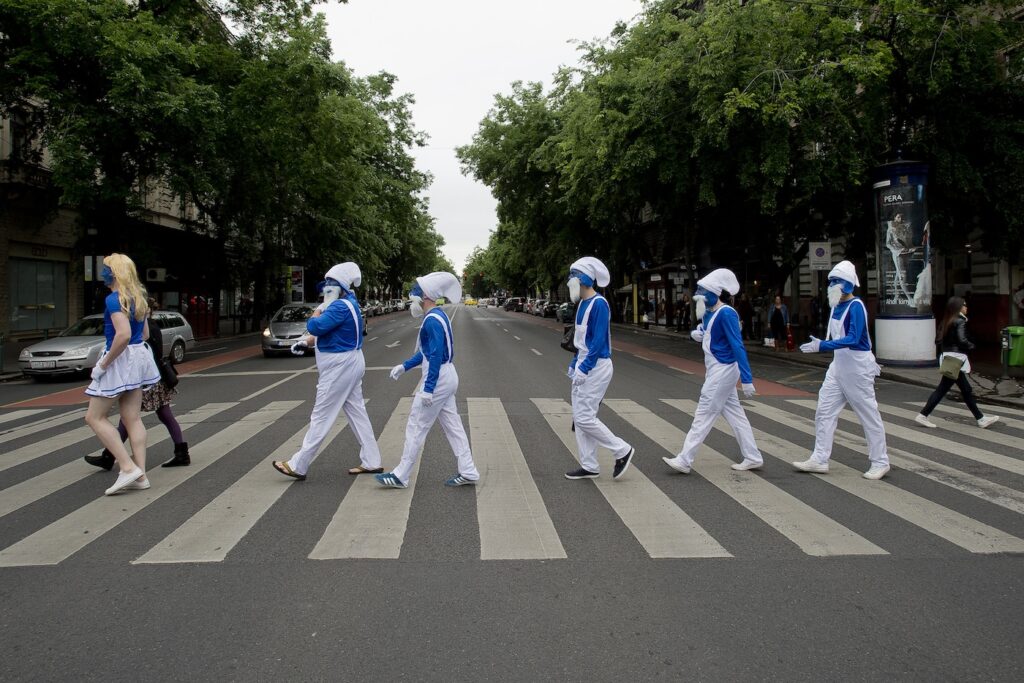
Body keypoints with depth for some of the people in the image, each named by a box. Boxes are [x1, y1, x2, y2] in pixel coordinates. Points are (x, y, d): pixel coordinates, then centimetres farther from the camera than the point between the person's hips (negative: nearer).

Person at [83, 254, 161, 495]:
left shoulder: (114, 299, -16)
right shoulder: (137, 298, 11)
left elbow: (123, 334, -27)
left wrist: (104, 364, -20)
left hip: (120, 360, -8)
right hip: (138, 357, 9)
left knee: (94, 417, 2)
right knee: (132, 418, 10)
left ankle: (128, 467, -4)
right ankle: (140, 475, 9)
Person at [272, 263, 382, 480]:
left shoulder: (341, 306, -21)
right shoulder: (348, 304, 12)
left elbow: (314, 326, -27)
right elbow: (325, 331, 18)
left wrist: (319, 309, -7)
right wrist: (305, 342, 4)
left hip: (340, 367, -10)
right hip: (349, 364, 10)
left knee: (321, 417, -3)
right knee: (357, 413, 13)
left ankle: (298, 466, 6)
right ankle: (371, 462, 17)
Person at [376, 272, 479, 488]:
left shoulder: (432, 320, -19)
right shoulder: (437, 317, 12)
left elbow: (436, 356, -24)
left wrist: (428, 388, -24)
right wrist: (405, 366, 20)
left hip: (437, 379, -10)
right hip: (446, 378, 10)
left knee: (416, 426, -1)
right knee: (452, 425, 12)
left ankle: (400, 476, 8)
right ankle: (468, 471, 16)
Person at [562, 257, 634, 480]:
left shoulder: (598, 303, -17)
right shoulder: (583, 303, 11)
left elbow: (599, 341, -21)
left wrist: (584, 368, -24)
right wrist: (574, 364, 18)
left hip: (596, 366, -9)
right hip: (583, 365, 9)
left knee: (585, 417, -8)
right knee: (579, 417, 10)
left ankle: (622, 451, 8)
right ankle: (589, 466, 17)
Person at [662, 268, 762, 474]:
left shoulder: (726, 313, -19)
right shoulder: (710, 313, 8)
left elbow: (738, 347, -22)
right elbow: (707, 333, 26)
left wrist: (746, 379, -24)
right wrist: (698, 334, 1)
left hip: (723, 371, -9)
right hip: (718, 371, 9)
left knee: (704, 415, -5)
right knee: (734, 413, 13)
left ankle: (684, 461, 1)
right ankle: (753, 458, 21)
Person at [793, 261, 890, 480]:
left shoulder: (856, 306, -18)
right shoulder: (837, 306, 7)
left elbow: (853, 339, -28)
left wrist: (822, 346, -33)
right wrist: (819, 342, 5)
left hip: (857, 368, -9)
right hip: (838, 366, 9)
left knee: (868, 414, 3)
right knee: (825, 411, 6)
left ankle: (880, 462, 16)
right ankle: (820, 460, 11)